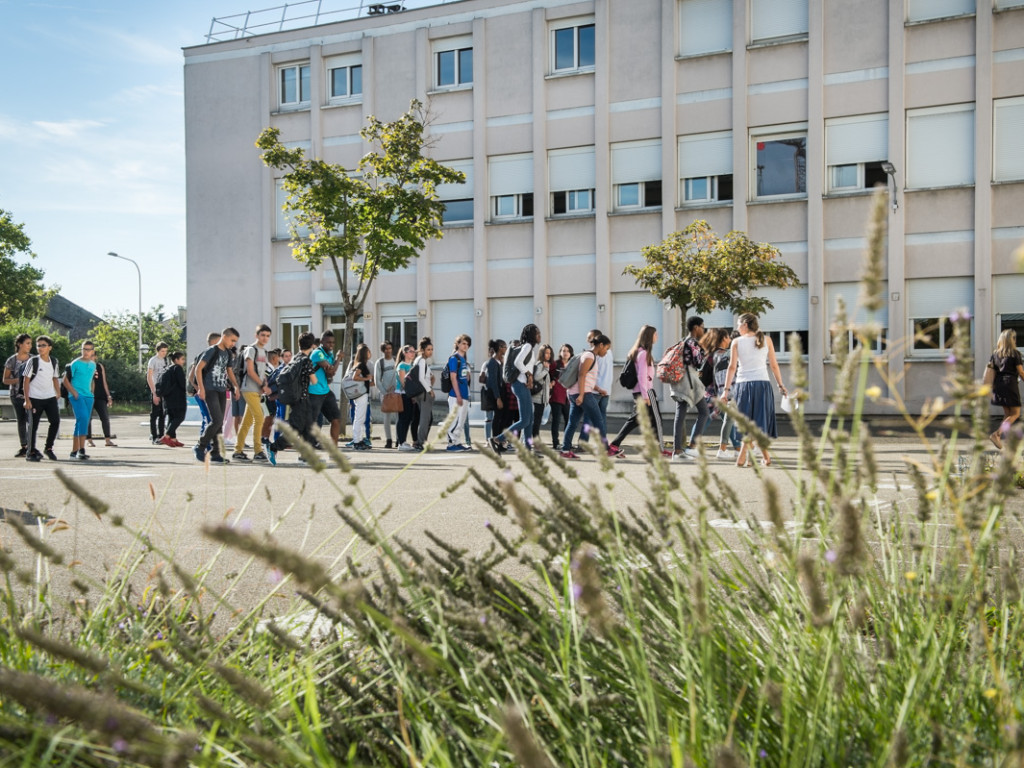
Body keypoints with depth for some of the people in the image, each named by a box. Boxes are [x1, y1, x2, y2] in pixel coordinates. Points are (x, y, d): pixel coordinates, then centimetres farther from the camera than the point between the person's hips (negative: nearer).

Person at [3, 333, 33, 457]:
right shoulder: (11, 360, 2)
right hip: (16, 394, 1)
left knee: (30, 420, -14)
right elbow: (5, 380, 2)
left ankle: (30, 447, -13)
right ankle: (24, 448, 16)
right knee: (21, 421, 7)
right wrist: (19, 380, -14)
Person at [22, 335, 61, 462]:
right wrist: (27, 400, -11)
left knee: (55, 421, -2)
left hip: (50, 398, 4)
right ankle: (31, 453, 10)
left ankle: (48, 448, 14)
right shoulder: (32, 361, -7)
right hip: (35, 398, -4)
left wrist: (58, 394, 14)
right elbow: (26, 381, -6)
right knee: (33, 425, 0)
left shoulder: (54, 362, 7)